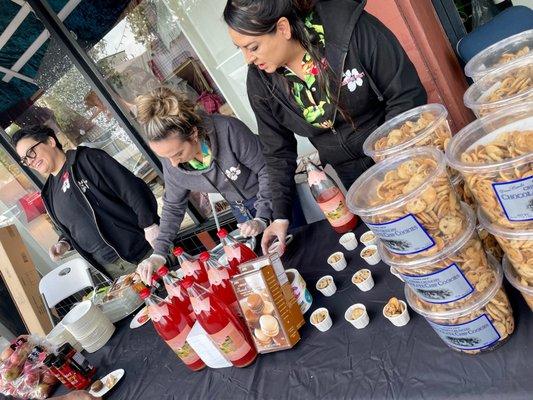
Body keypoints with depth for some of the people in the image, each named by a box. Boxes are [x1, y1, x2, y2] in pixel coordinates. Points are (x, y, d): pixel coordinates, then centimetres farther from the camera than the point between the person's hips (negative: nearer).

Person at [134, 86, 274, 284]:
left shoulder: (228, 130, -36)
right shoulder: (171, 166, -19)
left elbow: (267, 169, -25)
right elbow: (173, 207, -3)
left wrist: (262, 218, -30)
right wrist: (158, 254, -10)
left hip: (273, 196, -3)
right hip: (240, 208, 3)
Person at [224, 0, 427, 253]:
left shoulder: (350, 27, -22)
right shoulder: (260, 81, -11)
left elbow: (407, 94, -16)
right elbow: (278, 151, -2)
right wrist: (280, 215, -6)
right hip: (353, 180, 2)